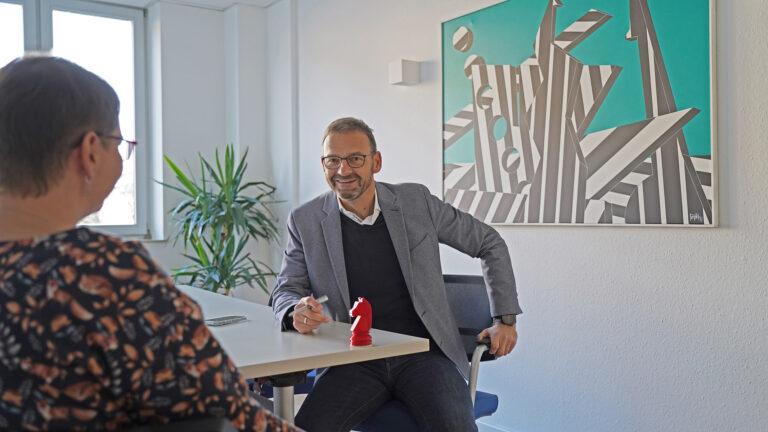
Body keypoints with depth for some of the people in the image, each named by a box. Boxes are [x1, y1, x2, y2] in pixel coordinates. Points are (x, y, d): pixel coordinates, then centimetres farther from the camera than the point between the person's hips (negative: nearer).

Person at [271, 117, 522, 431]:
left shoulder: (416, 201, 3)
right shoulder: (305, 220, 3)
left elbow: (490, 244, 11)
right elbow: (286, 291, 7)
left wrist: (506, 319, 5)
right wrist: (297, 313, -19)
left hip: (423, 352, 0)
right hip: (353, 361, 1)